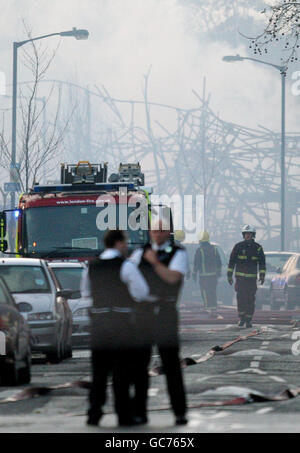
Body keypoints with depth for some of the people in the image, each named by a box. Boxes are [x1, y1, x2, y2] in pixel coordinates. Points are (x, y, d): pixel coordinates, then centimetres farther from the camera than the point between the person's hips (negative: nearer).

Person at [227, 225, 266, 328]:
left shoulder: (258, 248, 6)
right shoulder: (238, 247, 3)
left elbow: (262, 262, 8)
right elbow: (231, 261, 6)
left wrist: (262, 275, -3)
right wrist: (229, 275, 2)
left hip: (252, 277, 1)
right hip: (240, 277, -1)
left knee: (250, 299, -1)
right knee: (241, 298, -6)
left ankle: (249, 319, 4)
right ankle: (241, 317, 6)